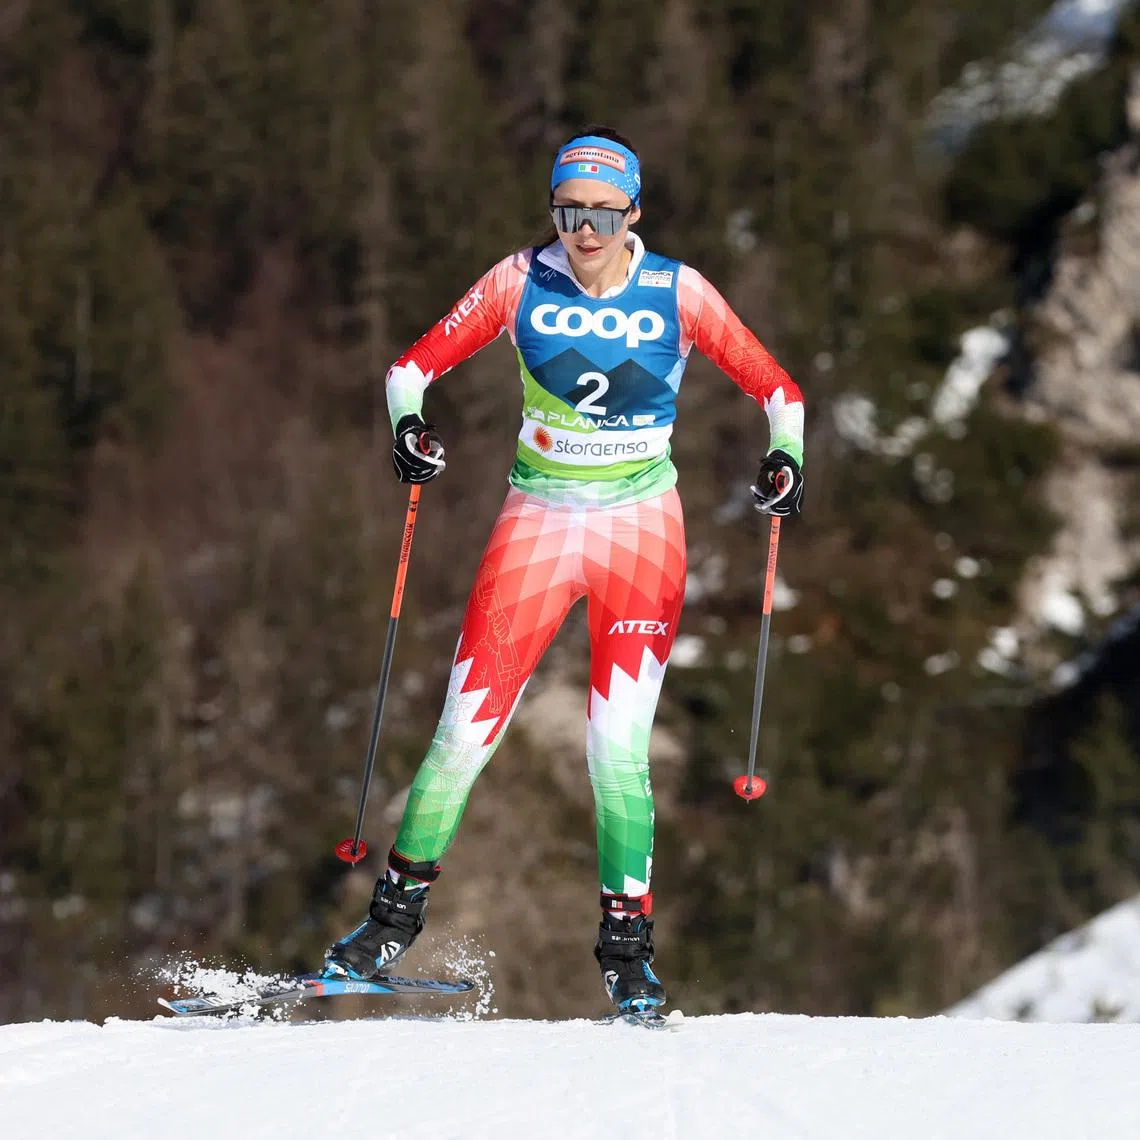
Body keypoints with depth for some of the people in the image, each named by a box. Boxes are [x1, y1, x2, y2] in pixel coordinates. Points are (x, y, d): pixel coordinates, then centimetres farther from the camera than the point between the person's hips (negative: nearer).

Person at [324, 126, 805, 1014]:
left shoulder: (676, 292, -6)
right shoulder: (524, 282, -4)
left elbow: (777, 388, 1)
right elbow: (418, 363, 0)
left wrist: (786, 457, -18)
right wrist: (410, 423, -21)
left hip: (641, 528, -1)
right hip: (539, 521, 1)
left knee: (619, 745, -10)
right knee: (467, 731, -5)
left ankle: (627, 943, 3)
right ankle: (397, 914, 12)